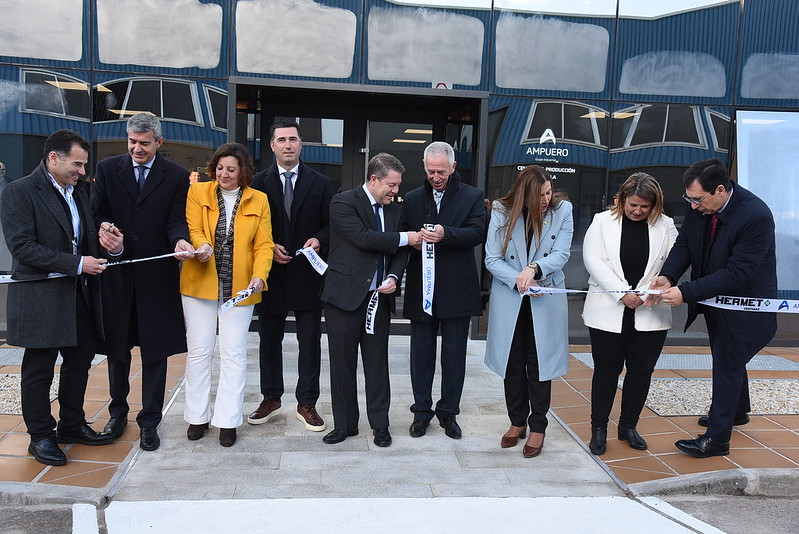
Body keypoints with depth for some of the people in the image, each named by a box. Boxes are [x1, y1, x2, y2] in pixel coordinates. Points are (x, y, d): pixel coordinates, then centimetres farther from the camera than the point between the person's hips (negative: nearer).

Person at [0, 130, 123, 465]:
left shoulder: (78, 192, 13)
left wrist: (106, 242, -5)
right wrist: (76, 264, -21)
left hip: (80, 294, 7)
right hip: (40, 297, -7)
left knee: (80, 362, 15)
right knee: (39, 370, 6)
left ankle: (72, 424, 32)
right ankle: (41, 436, 20)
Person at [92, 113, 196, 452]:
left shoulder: (176, 176, 1)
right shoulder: (107, 169, 5)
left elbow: (176, 220, -4)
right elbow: (97, 214, 5)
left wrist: (180, 241, -26)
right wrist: (104, 228, -18)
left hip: (156, 275, -2)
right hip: (116, 273, 2)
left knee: (155, 352, 5)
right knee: (116, 349, 14)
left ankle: (149, 421, 18)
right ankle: (118, 412, 34)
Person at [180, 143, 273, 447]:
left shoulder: (258, 200, 5)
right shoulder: (198, 192, 6)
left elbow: (264, 245, 1)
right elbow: (193, 230, -4)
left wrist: (259, 275, -16)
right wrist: (202, 247, -27)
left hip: (240, 287, 0)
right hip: (200, 283, 1)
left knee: (234, 353, 3)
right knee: (198, 350, 7)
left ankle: (228, 421, 12)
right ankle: (198, 416, 20)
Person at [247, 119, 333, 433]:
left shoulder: (320, 183, 5)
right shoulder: (259, 182, 4)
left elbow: (331, 223, 6)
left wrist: (319, 240, -14)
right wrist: (268, 247, -11)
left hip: (307, 275, 0)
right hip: (270, 274, 1)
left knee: (310, 342, 4)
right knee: (269, 341, 11)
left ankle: (306, 404, 16)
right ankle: (271, 399, 26)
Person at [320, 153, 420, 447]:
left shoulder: (395, 209, 10)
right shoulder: (343, 202, -7)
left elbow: (399, 252, 12)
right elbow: (363, 238, -20)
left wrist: (394, 277, -7)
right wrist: (404, 238, -15)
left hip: (379, 298, 4)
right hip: (345, 296, -4)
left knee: (377, 363, 9)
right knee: (343, 363, 7)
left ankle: (380, 424, 21)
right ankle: (344, 424, 21)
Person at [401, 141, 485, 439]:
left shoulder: (472, 197, 3)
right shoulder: (412, 199, 12)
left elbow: (477, 233, -11)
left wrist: (445, 234, -28)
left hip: (457, 290, -2)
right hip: (421, 289, 2)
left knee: (455, 355, 6)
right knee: (421, 353, 9)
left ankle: (448, 412, 21)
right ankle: (421, 412, 22)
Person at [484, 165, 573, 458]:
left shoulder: (562, 210, -1)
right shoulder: (502, 212, -3)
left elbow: (561, 254, -7)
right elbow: (492, 259, -5)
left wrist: (534, 268, -26)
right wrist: (519, 280, -20)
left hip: (546, 301, -1)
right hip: (509, 299, 1)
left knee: (539, 364, 3)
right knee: (513, 363, 10)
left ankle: (538, 426, 17)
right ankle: (517, 421, 27)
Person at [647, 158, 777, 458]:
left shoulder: (756, 216, -31)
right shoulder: (698, 206, -12)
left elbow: (736, 273, -32)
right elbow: (684, 243, -4)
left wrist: (686, 293, -36)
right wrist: (668, 276, -23)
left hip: (743, 302, -7)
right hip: (713, 296, 8)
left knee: (728, 364, -1)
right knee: (727, 358, 25)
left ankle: (716, 439, 12)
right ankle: (737, 412, 48)